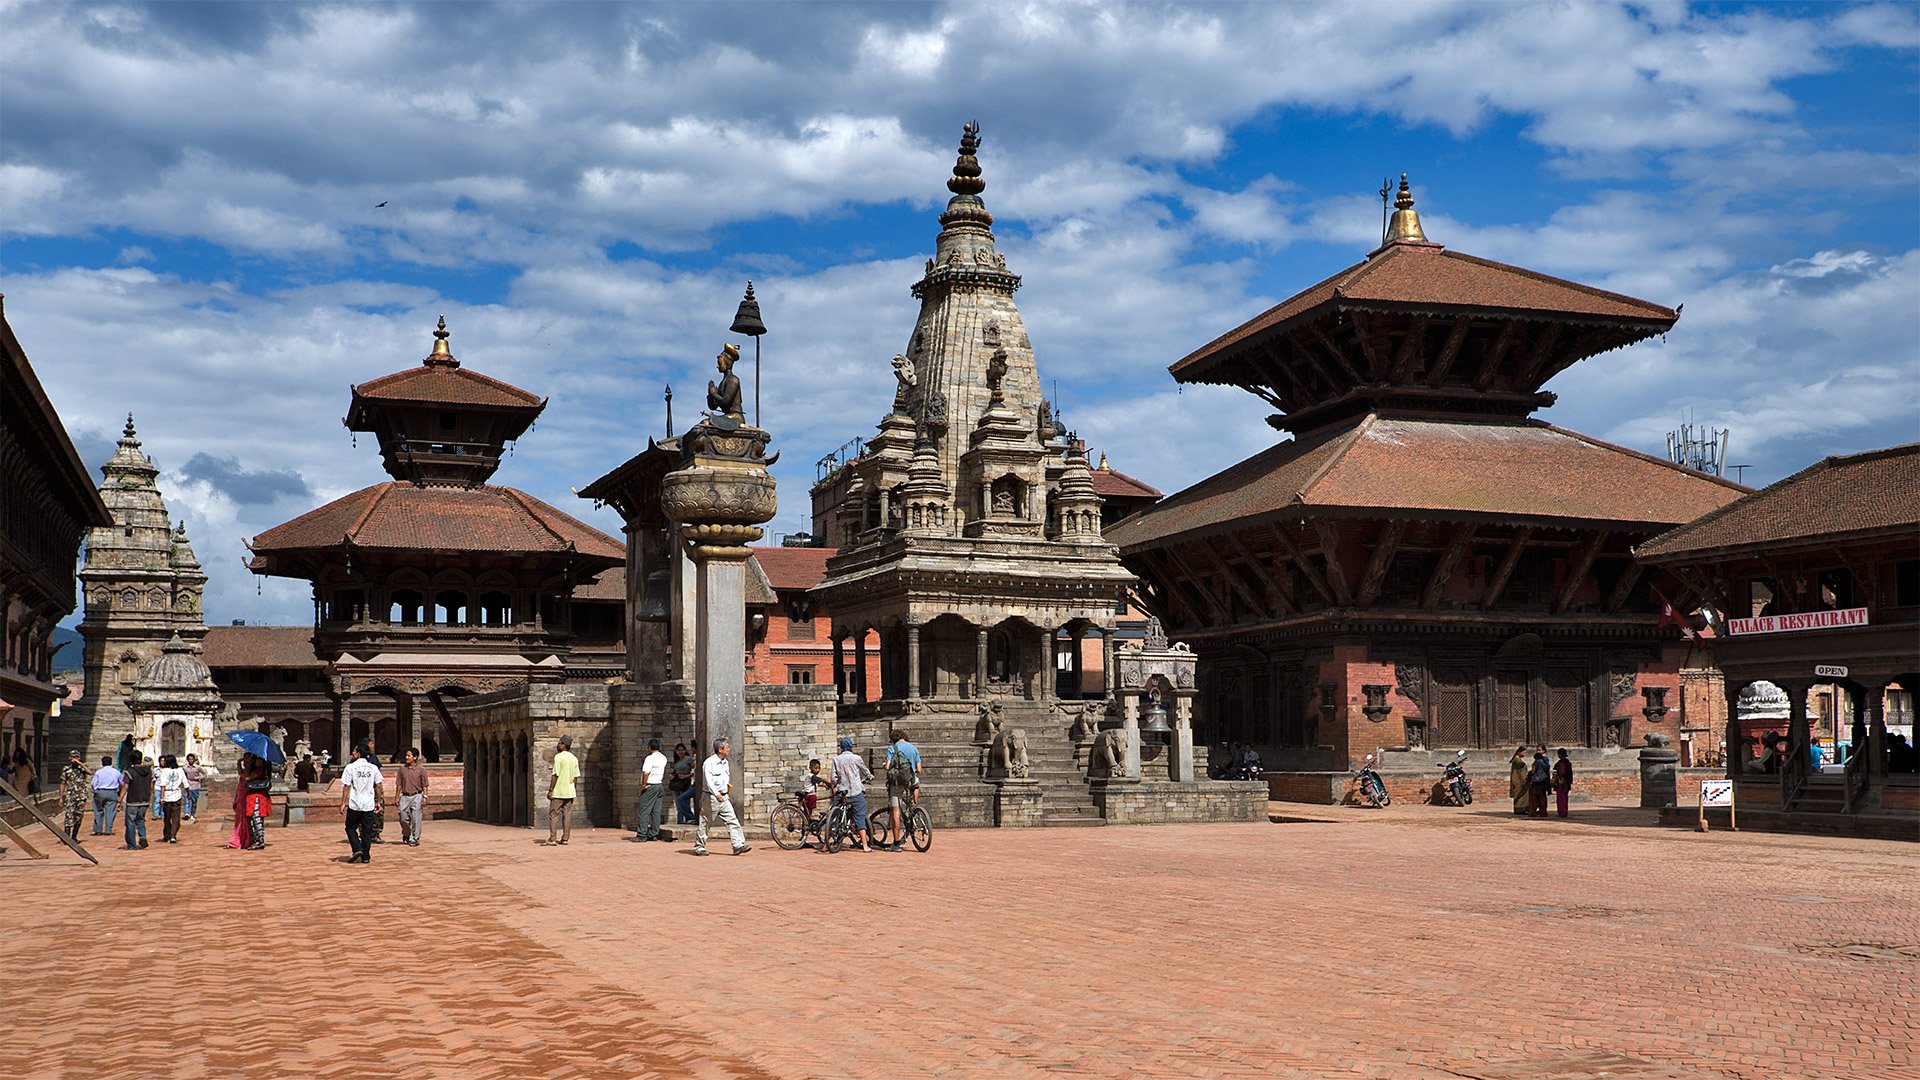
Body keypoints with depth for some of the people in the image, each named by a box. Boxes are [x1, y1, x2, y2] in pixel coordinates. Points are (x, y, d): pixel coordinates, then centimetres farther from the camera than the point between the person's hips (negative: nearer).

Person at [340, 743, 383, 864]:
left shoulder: (350, 767, -6)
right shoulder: (373, 768, 3)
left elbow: (347, 787, -7)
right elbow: (378, 786, 5)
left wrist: (343, 802, -1)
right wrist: (378, 802, 13)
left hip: (354, 804, -3)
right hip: (369, 804, 3)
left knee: (351, 827, 14)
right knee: (367, 831, 8)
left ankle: (357, 849, -4)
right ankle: (366, 857, 7)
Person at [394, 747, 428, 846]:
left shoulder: (421, 769, -3)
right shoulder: (402, 768, 5)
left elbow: (424, 785, 0)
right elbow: (399, 784, 10)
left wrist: (425, 797, -6)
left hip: (417, 796, -3)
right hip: (405, 796, 3)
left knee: (416, 818, -3)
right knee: (403, 818, 4)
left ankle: (415, 839, 6)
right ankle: (406, 835, 29)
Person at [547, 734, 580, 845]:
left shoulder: (558, 757, -11)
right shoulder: (574, 759, 8)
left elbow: (555, 775, -15)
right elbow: (576, 776, 10)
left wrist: (550, 790, -11)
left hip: (558, 791, -6)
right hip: (569, 792, 6)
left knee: (553, 815, -1)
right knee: (567, 815, 7)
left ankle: (552, 838, -5)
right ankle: (565, 838, 6)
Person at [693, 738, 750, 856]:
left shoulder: (725, 763, 11)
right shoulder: (709, 763, -14)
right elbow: (708, 780, -25)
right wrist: (716, 794, -35)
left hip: (724, 797, 7)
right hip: (711, 797, -7)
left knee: (732, 820, -2)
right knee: (704, 823, 4)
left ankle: (738, 845, -5)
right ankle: (699, 847, 16)